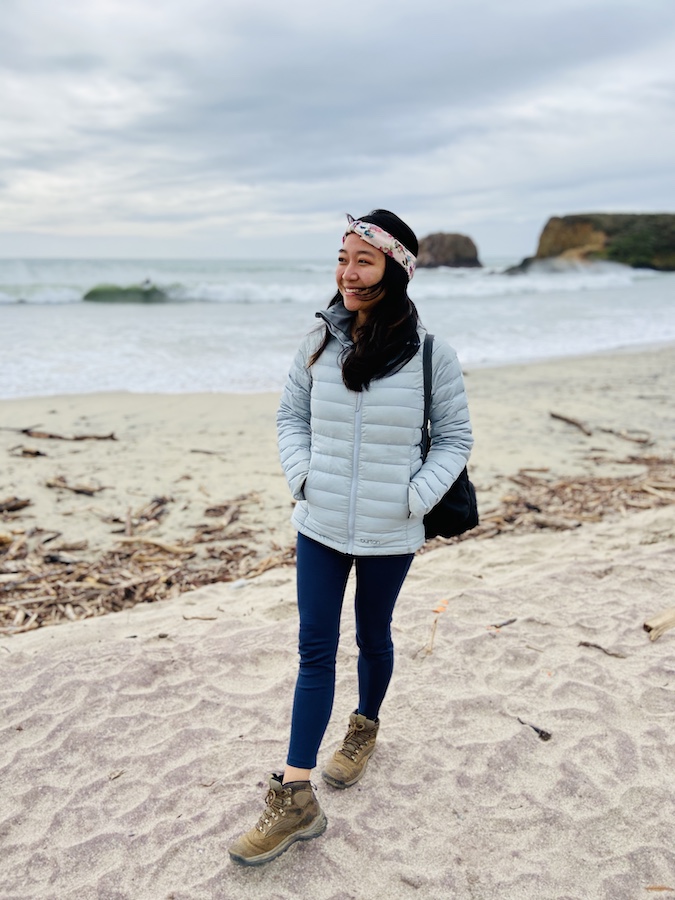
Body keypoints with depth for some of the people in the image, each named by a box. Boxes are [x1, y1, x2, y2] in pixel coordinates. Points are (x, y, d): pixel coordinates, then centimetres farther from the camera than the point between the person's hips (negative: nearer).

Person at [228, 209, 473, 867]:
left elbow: (454, 438, -2)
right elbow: (290, 415, 10)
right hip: (320, 525, 2)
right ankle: (295, 800, 11)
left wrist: (415, 498, -11)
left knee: (372, 636, 19)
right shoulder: (320, 342, -1)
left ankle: (364, 728, 48)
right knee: (315, 651, 4)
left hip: (389, 534, -2)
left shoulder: (429, 353, -10)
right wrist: (301, 476, -3)